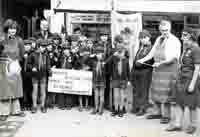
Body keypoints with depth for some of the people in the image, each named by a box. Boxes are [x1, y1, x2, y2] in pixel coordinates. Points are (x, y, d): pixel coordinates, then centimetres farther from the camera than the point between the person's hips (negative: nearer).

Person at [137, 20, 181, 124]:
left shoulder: (174, 41, -8)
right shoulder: (159, 39, 13)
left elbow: (174, 57, -15)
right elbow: (152, 52, 13)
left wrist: (161, 63, -24)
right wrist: (143, 59, 0)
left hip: (169, 68, -7)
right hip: (157, 68, 7)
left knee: (166, 92, -4)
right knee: (155, 90, 11)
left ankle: (166, 116, 7)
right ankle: (158, 112, 25)